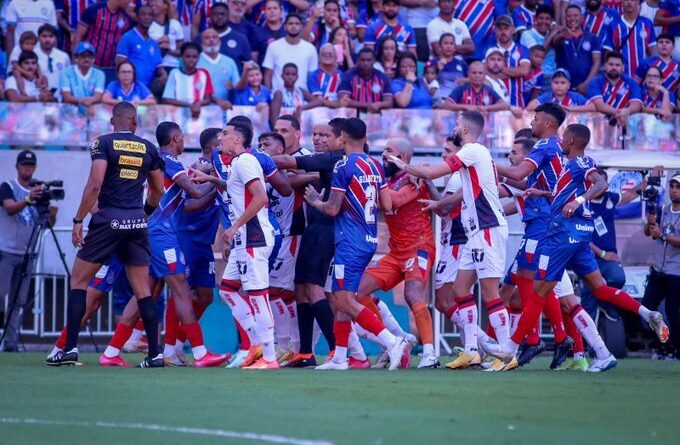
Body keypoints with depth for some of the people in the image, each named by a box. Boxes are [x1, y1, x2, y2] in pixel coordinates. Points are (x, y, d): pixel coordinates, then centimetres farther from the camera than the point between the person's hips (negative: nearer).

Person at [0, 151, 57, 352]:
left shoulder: (39, 192, 13)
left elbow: (47, 225, 9)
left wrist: (52, 215, -15)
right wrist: (28, 200, -40)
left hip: (27, 254, 5)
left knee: (19, 301, 3)